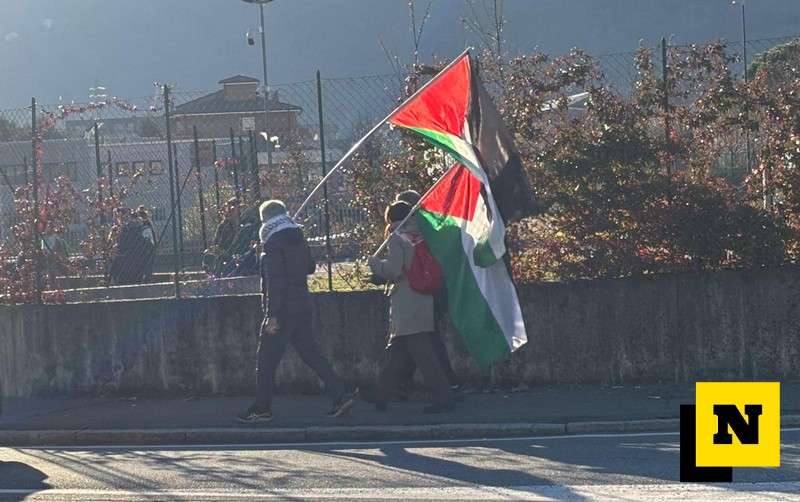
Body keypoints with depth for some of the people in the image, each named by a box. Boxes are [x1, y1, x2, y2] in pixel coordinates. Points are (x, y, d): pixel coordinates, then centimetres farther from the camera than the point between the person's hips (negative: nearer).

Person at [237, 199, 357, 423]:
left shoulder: (273, 245, -14)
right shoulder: (300, 241, 10)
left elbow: (275, 282, -20)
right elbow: (310, 267, 25)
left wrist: (272, 314, -21)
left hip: (283, 310, -8)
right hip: (302, 306, 8)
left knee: (267, 360, 1)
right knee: (311, 354, 11)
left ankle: (261, 409, 6)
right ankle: (341, 395, 4)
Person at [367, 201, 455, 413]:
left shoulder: (397, 238, -8)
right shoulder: (422, 236, 11)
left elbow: (393, 269, -19)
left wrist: (375, 263, 0)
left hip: (406, 306, -8)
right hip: (424, 301, 8)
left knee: (422, 354, -8)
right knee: (397, 352, 14)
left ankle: (443, 399, -12)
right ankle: (380, 396, 22)